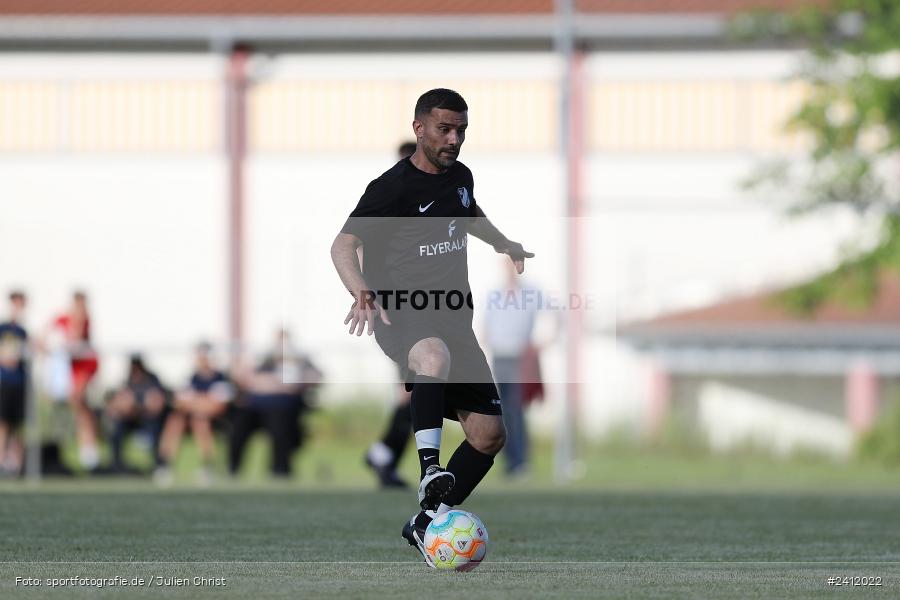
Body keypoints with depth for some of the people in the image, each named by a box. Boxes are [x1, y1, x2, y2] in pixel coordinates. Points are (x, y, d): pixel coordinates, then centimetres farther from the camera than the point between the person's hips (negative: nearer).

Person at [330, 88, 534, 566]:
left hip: (452, 318, 7)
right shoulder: (392, 187, -10)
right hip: (400, 313, -7)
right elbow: (343, 245, -18)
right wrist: (362, 293, -35)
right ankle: (429, 467, -47)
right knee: (434, 354, -44)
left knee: (489, 434, 1)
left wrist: (506, 246, 24)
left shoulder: (459, 176, 11)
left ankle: (427, 521, 15)